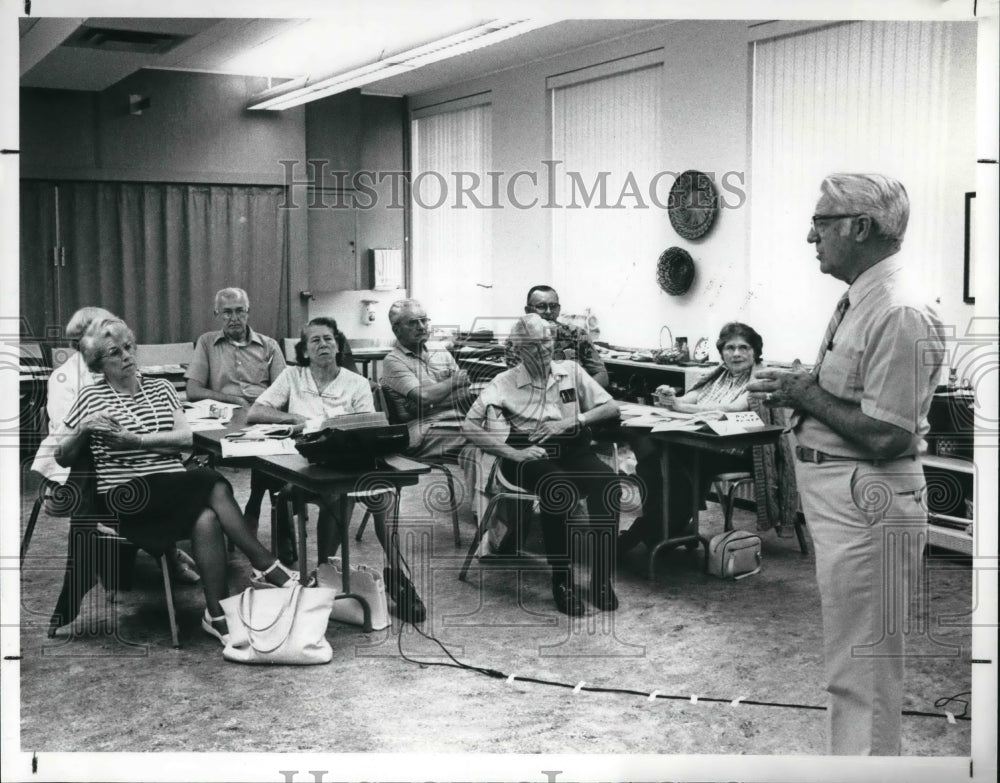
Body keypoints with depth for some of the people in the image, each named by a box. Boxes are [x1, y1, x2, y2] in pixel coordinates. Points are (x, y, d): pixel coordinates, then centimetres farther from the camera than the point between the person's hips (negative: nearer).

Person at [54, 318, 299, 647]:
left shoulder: (160, 388, 16)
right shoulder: (91, 398, 8)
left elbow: (185, 437, 2)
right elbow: (62, 458, 9)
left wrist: (134, 440, -10)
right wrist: (84, 428, -9)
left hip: (175, 490, 4)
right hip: (126, 495, -4)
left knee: (206, 518, -31)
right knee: (214, 485, -28)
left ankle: (217, 615, -27)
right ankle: (268, 566, -24)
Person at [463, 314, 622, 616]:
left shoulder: (571, 371, 14)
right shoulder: (504, 383, 6)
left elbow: (611, 408, 11)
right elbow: (470, 426, -4)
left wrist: (571, 422, -6)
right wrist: (514, 454, -15)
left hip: (573, 450, 3)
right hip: (528, 455, -3)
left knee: (608, 482, -30)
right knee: (558, 488, -36)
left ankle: (602, 578, -19)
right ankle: (562, 581, -22)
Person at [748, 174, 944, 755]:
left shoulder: (901, 313, -20)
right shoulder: (860, 299, 12)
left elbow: (885, 437, -23)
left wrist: (806, 394, -12)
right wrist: (799, 388, 3)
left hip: (867, 503, -10)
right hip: (836, 493, 10)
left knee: (861, 668, 1)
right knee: (851, 660, 21)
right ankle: (852, 754, 35)